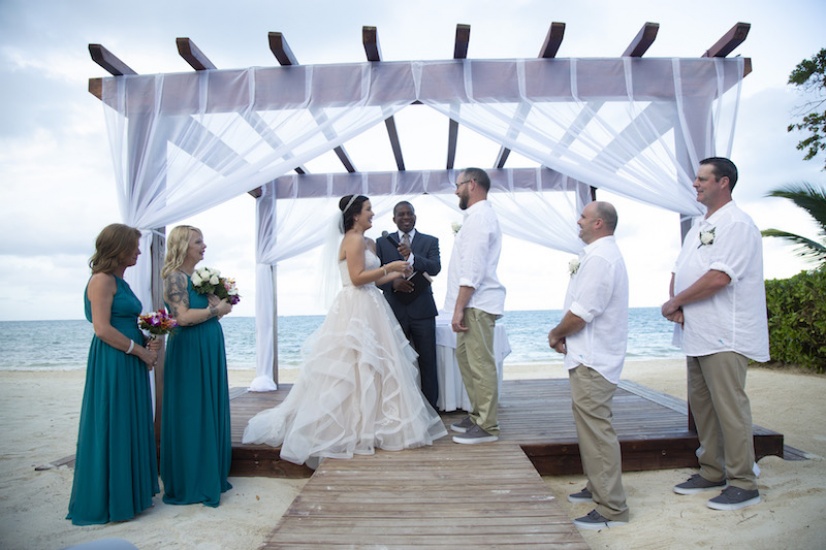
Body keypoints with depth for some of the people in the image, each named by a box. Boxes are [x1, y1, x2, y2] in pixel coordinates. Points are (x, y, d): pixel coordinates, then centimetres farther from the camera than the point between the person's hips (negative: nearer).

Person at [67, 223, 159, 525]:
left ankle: (129, 493, 25)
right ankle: (110, 500, 13)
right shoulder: (102, 280, -12)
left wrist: (148, 342, 3)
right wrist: (140, 350, -14)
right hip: (112, 364, -9)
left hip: (130, 364, 9)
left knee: (131, 427, 14)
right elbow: (103, 328, -19)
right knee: (112, 428, 0)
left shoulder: (120, 282, 15)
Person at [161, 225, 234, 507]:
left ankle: (209, 475, 24)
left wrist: (220, 306, -2)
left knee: (210, 412, 12)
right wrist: (216, 309, -11)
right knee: (191, 415, -1)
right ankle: (190, 483, 11)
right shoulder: (175, 277, -11)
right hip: (189, 353, -9)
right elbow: (183, 317, -21)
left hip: (209, 352, 9)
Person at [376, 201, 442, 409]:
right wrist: (392, 282, -15)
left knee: (427, 361, 1)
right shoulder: (382, 243, 10)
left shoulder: (430, 241, 7)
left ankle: (430, 408, 12)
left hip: (422, 310, 0)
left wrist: (412, 257, -25)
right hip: (394, 311, 1)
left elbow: (435, 268, -9)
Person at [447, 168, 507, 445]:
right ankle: (478, 415, 27)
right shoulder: (480, 215, 20)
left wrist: (459, 308, -21)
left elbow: (472, 268, -21)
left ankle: (487, 427, 5)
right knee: (466, 357, 16)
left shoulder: (479, 217, -13)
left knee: (480, 364, -4)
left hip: (477, 303, -11)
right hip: (474, 303, 11)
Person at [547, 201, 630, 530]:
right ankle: (597, 488, 34)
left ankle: (611, 509, 4)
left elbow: (580, 314, -23)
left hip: (592, 361, -11)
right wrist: (563, 334, 5)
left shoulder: (600, 258, -19)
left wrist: (556, 334, -6)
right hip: (590, 356, 11)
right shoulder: (603, 254, 16)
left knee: (596, 429, -5)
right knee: (590, 426, 20)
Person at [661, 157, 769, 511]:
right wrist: (674, 302, -3)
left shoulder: (737, 225, -12)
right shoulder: (699, 226, 19)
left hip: (724, 336, -9)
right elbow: (679, 271, 17)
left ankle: (743, 484, 8)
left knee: (730, 408, -4)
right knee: (701, 404, 15)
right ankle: (711, 472, 27)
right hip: (697, 334, 10)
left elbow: (718, 277, -23)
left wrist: (676, 302, -12)